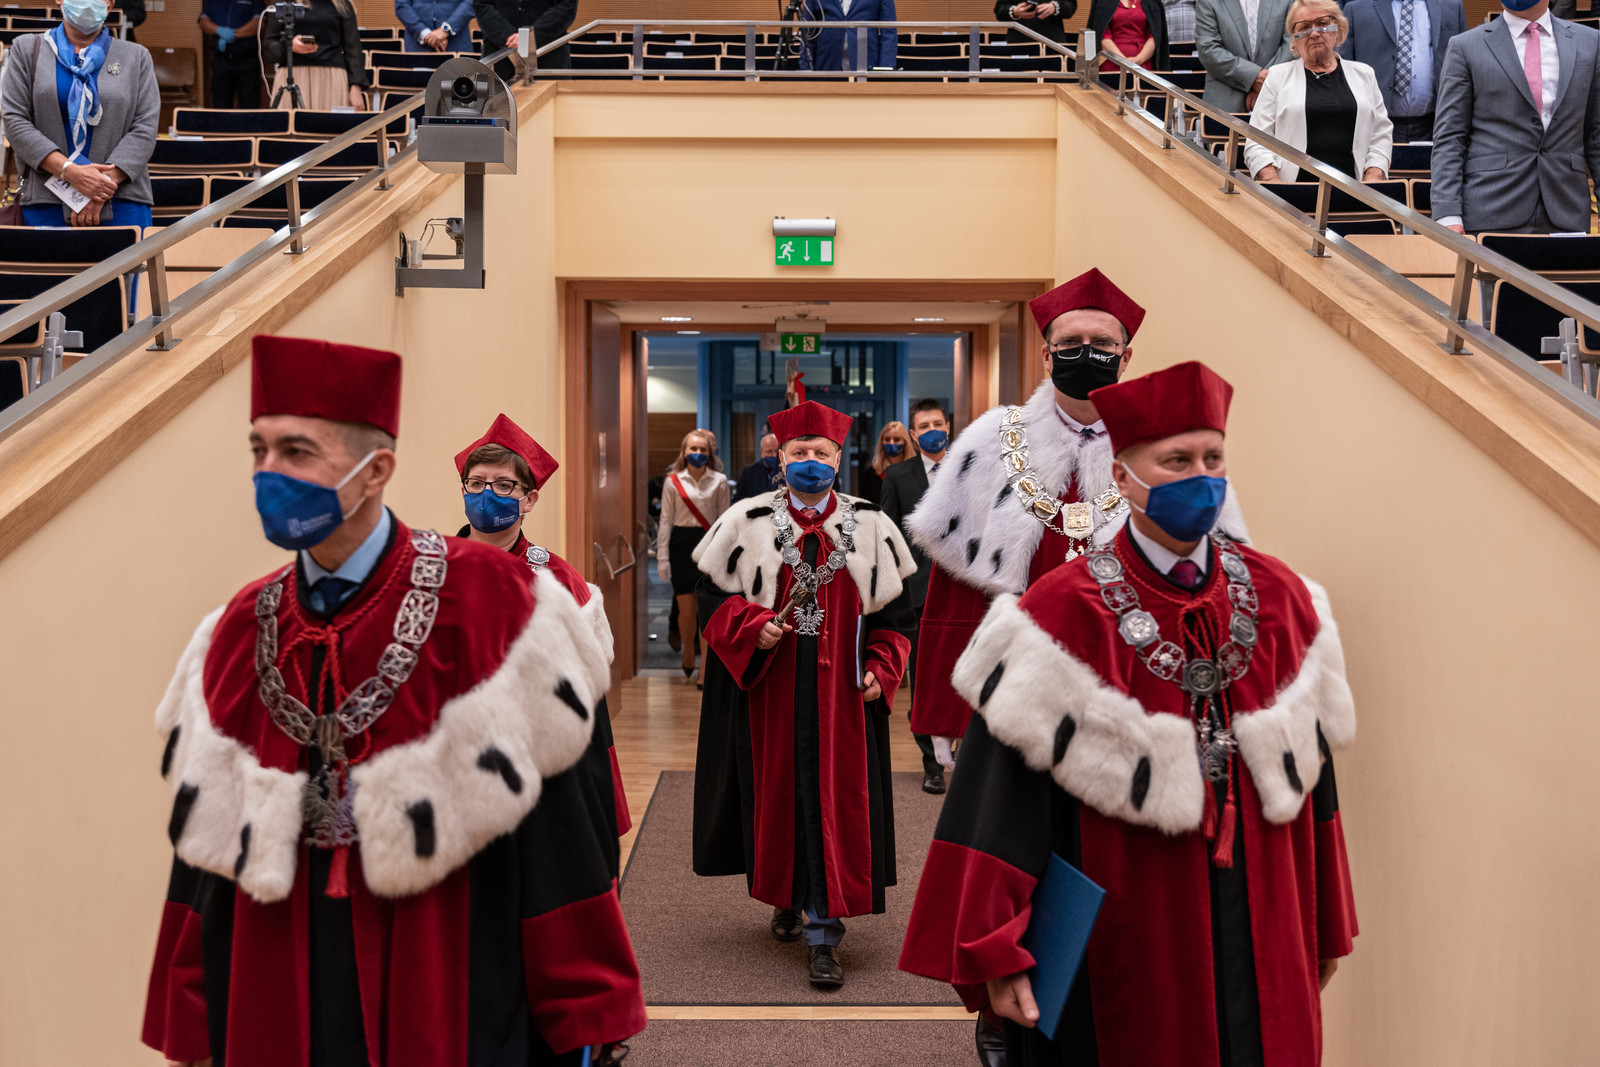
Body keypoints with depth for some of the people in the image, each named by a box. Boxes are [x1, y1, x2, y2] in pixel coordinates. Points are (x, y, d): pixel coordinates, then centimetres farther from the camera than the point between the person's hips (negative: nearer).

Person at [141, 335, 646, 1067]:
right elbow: (212, 838, 6)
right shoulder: (240, 633, 3)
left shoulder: (480, 601, -12)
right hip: (279, 1005, 4)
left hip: (453, 998, -4)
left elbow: (546, 815, -11)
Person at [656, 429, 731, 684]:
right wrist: (662, 557, 2)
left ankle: (705, 670, -3)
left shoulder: (719, 481, 3)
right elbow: (666, 520, 5)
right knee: (686, 608, 3)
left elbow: (724, 520, 5)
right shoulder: (673, 481, 4)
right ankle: (688, 654, 30)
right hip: (682, 545, 1)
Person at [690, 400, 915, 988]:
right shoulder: (747, 521, 1)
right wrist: (754, 628, -16)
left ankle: (823, 932, 1)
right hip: (770, 686, 0)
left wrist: (880, 669, -2)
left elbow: (893, 606, 9)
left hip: (841, 692, 0)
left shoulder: (869, 525, 5)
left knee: (835, 802, -3)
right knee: (777, 791, 10)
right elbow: (714, 593, 1)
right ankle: (788, 897, 34)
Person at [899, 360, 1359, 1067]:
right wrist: (996, 955, -16)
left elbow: (1309, 776, 8)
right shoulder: (1068, 612, -13)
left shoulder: (1280, 598, 2)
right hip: (1127, 950, -4)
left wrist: (1326, 931, 13)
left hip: (1262, 944, 4)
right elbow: (1001, 796, -14)